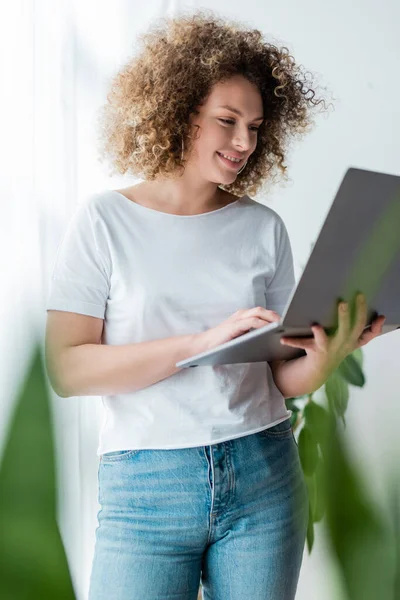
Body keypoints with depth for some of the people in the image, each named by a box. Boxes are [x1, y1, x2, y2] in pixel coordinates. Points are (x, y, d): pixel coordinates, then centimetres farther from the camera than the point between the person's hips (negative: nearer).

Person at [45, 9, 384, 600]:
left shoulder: (263, 228, 5)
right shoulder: (105, 221, -2)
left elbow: (285, 378, 4)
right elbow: (67, 368, -11)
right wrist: (202, 341, -20)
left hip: (263, 477, 3)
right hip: (145, 485, -2)